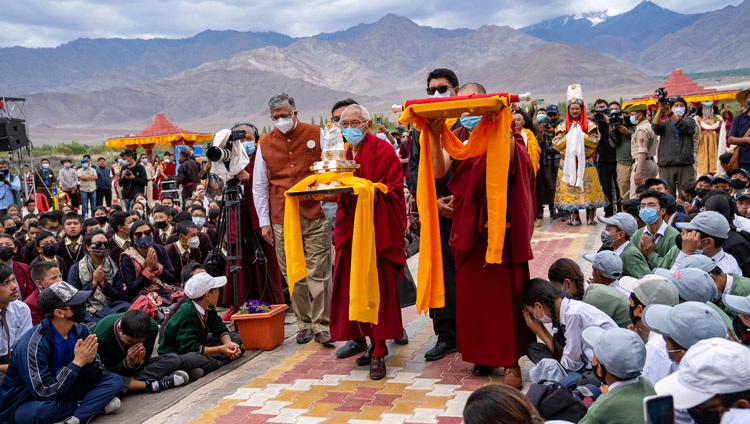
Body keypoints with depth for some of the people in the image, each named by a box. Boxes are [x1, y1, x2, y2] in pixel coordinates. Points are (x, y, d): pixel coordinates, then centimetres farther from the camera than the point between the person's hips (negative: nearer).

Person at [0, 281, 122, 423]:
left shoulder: (79, 330, -8)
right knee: (41, 410, -40)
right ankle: (97, 405, -14)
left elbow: (94, 376, -2)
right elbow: (45, 394, -29)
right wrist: (77, 362, -28)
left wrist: (89, 360, -25)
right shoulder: (33, 344, -27)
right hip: (27, 404, -6)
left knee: (114, 381, -10)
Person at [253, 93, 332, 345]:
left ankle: (322, 325, 5)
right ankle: (304, 324, 15)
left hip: (316, 216, -2)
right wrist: (264, 222, 9)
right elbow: (259, 186, 14)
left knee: (318, 273, -3)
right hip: (282, 220, 2)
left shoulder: (317, 135, 3)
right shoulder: (265, 144, 9)